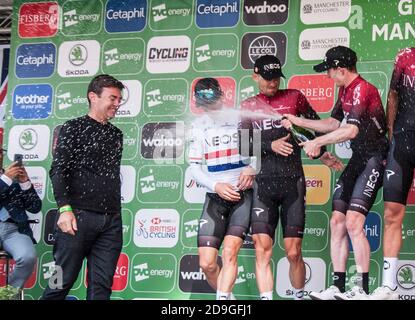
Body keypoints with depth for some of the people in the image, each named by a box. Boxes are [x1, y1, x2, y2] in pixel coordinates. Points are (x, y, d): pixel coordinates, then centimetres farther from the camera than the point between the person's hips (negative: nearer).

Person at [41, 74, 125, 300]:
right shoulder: (73, 128, 3)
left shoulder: (116, 134, 20)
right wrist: (65, 209, -17)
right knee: (62, 281, -3)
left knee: (102, 286, 0)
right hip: (79, 216, -5)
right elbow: (58, 170, -6)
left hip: (111, 221, 5)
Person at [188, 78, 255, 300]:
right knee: (207, 262, -4)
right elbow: (194, 167, 7)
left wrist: (252, 169, -16)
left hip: (244, 192, -3)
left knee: (229, 252, -21)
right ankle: (227, 298, 18)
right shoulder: (198, 126, 9)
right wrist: (217, 186, -9)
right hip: (215, 196, 3)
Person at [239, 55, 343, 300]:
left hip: (293, 182, -1)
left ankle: (299, 296, 16)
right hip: (263, 183, 1)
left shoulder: (294, 97, 10)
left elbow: (316, 124, 21)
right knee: (262, 249, -8)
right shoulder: (248, 106, 12)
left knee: (293, 252, 0)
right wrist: (270, 146, -8)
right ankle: (266, 298, -6)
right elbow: (244, 146, 6)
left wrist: (322, 153, 12)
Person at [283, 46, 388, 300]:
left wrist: (316, 142, -20)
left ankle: (362, 290, -10)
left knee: (353, 222, -17)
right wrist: (300, 121, 19)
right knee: (337, 221, 4)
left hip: (374, 159, -10)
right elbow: (334, 123, 23)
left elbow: (351, 130, -26)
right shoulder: (345, 91, 14)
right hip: (358, 159, 10)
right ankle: (338, 287, 8)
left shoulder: (362, 90, -17)